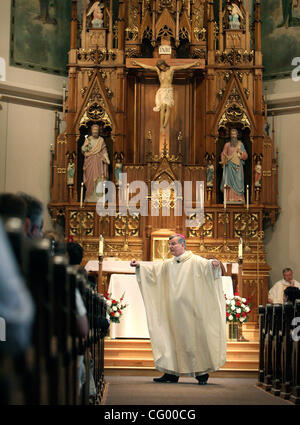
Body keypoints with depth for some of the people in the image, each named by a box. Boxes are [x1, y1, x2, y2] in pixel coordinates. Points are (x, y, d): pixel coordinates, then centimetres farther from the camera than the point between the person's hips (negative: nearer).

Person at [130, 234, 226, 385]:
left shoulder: (194, 261, -5)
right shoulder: (168, 264, 15)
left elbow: (206, 264, -20)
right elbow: (154, 267, 10)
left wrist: (213, 263, -42)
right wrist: (139, 265, -4)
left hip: (190, 309, -6)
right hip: (174, 310, 6)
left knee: (194, 338, -1)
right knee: (174, 339, 7)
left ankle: (202, 372, 8)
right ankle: (172, 373, 12)